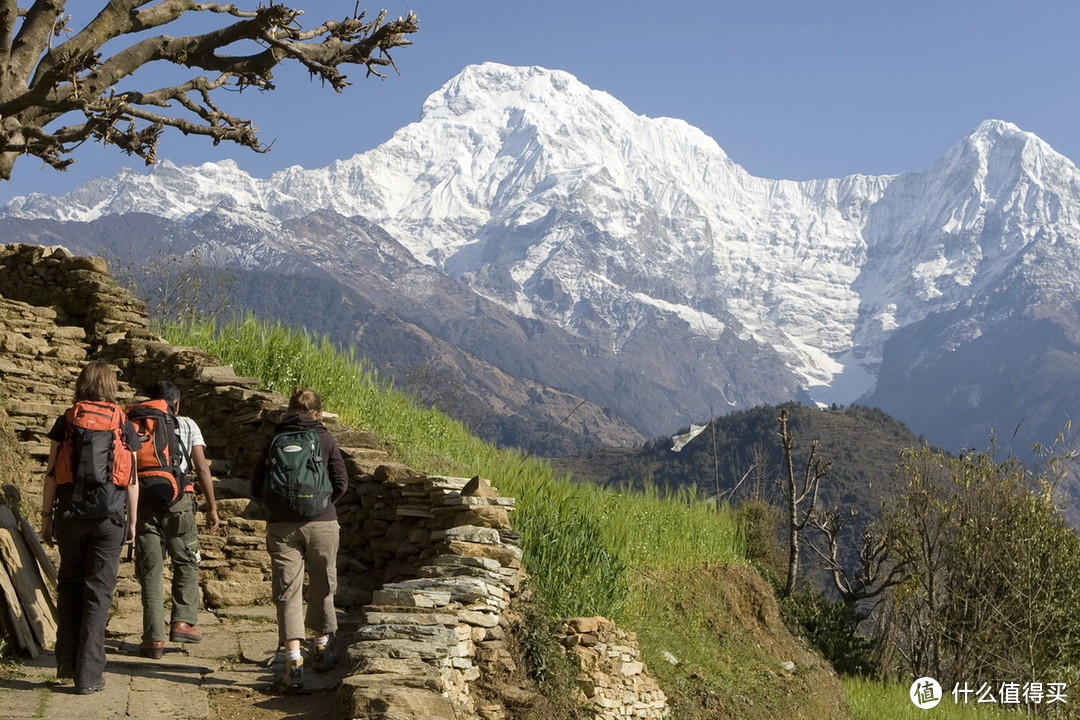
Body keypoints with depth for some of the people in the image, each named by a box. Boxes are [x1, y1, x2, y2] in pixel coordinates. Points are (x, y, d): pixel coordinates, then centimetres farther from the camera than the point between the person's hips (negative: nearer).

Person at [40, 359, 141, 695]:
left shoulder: (65, 422, 4)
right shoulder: (124, 425, 5)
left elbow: (52, 472, 1)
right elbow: (132, 478, 4)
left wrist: (46, 515, 6)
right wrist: (132, 520, 11)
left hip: (70, 513, 1)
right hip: (110, 516, -1)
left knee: (69, 585, 17)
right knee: (98, 592, 2)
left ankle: (66, 662, 19)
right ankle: (89, 674, 0)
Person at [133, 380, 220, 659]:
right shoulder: (187, 425, 9)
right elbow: (202, 467, 0)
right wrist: (212, 506, 3)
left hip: (144, 502, 1)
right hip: (178, 502, -1)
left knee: (150, 571, 4)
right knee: (186, 564, 15)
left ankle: (154, 637, 2)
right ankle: (183, 621, 4)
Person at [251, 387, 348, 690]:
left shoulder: (274, 441, 6)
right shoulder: (325, 440, 3)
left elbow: (256, 488, 6)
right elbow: (341, 483, -2)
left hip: (281, 525, 0)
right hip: (321, 523, 0)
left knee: (287, 591, -1)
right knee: (322, 587, 17)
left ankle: (294, 661, -13)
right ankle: (323, 648, 31)